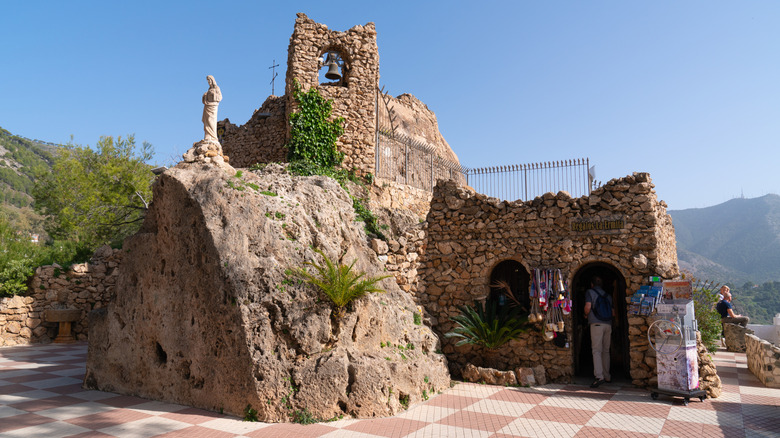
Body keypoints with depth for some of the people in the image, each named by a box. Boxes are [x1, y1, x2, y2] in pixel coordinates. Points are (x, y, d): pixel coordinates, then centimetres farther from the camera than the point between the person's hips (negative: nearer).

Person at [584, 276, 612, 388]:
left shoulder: (590, 292, 4)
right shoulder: (607, 295, 19)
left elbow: (588, 307, -9)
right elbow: (613, 312, 17)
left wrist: (586, 315, 10)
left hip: (596, 324, -5)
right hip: (608, 324, 5)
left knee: (597, 351, -10)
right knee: (606, 351, 13)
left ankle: (599, 376, -21)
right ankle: (607, 376, 17)